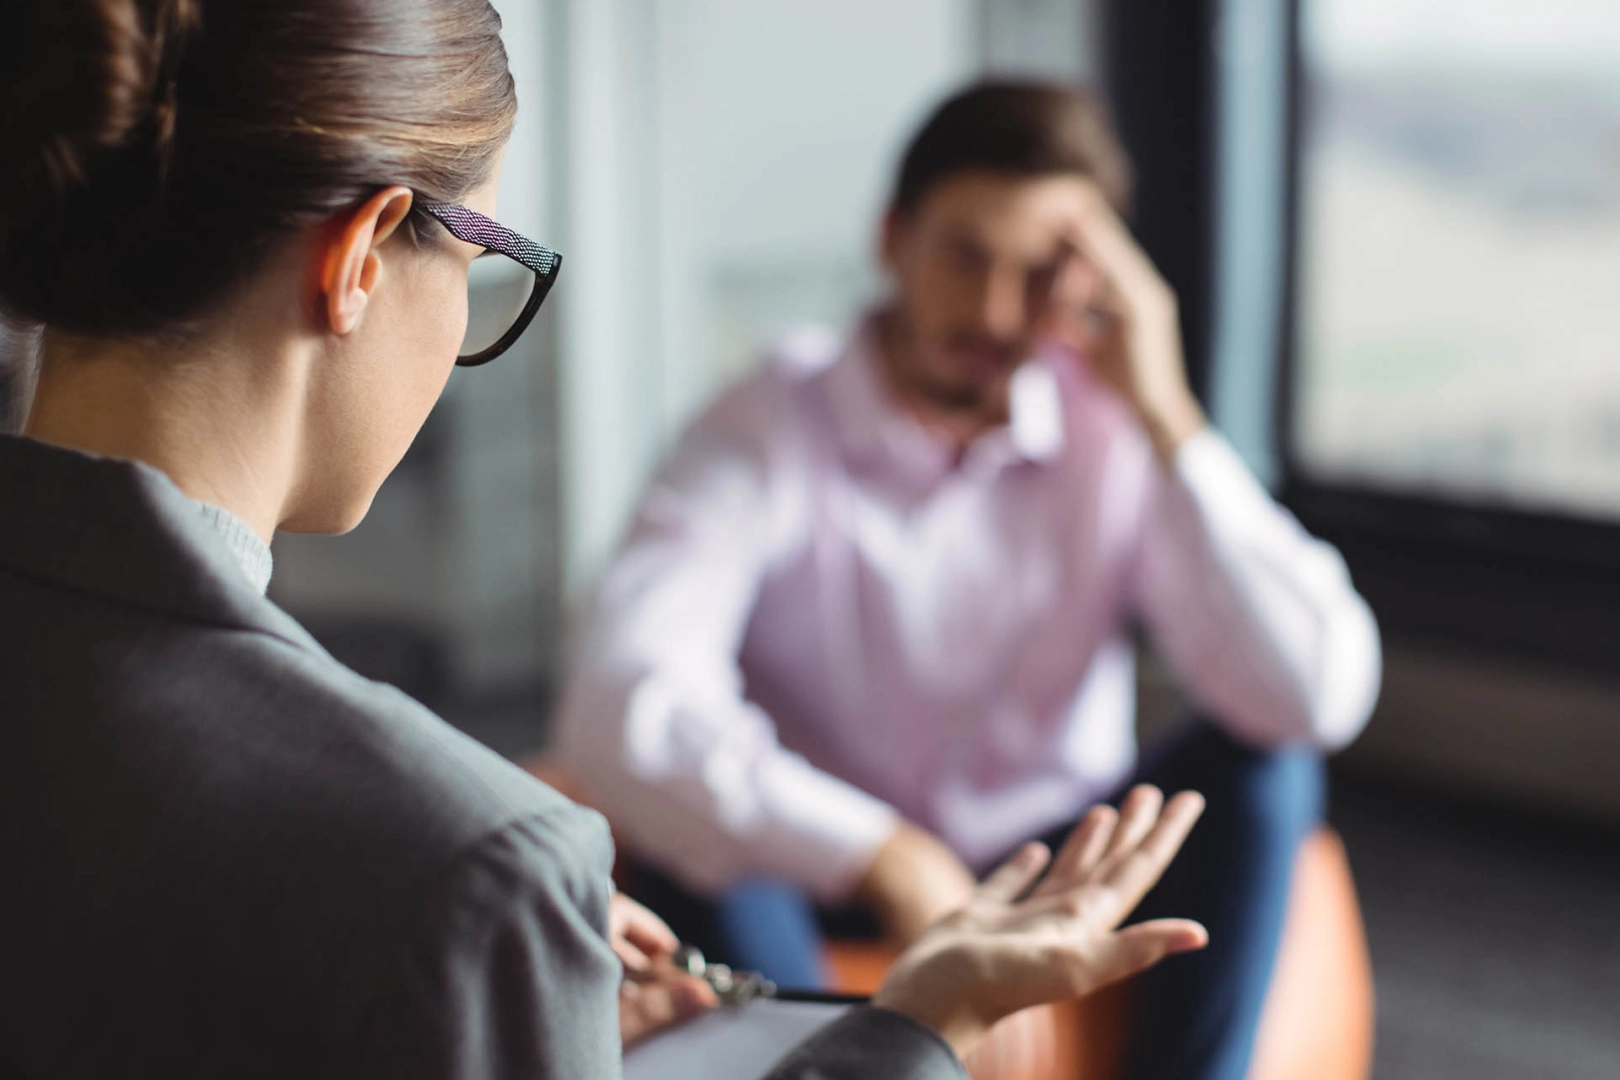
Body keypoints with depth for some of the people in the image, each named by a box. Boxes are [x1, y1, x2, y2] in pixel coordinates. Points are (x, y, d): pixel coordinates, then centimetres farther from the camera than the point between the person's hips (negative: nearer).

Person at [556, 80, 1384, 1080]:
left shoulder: (1118, 438, -10)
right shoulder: (768, 432, -16)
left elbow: (1320, 699, -24)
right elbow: (619, 716, -32)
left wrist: (1166, 415, -26)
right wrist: (887, 859, -38)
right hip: (831, 888, -2)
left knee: (1264, 766, -22)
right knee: (693, 827, -32)